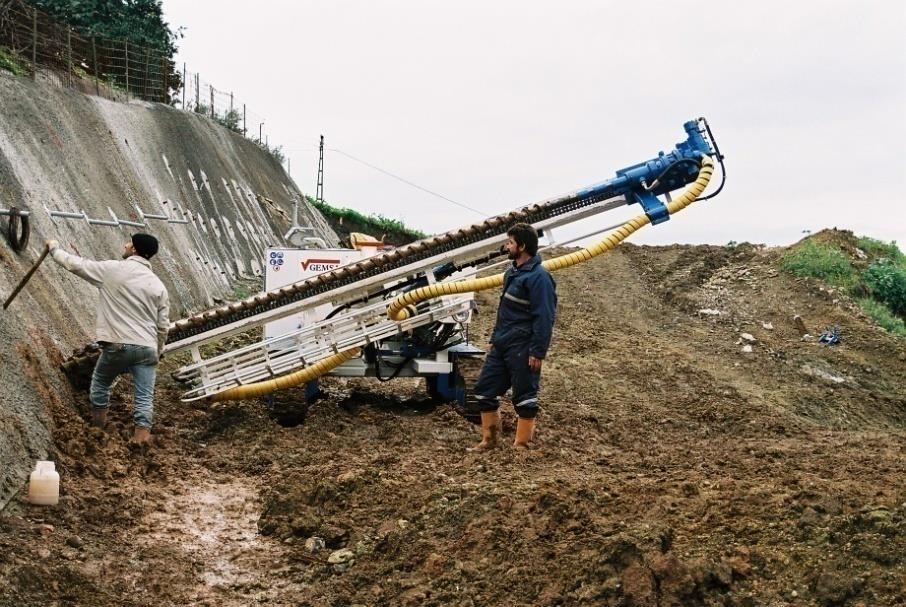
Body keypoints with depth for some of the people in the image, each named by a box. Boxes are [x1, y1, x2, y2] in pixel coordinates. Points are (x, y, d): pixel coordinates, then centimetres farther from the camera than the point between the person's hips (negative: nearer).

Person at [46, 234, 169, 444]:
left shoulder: (113, 270, -3)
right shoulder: (158, 285, 8)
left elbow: (75, 264, 5)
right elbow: (163, 325, 8)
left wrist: (55, 248, 22)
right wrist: (157, 352, 20)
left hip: (118, 345, -2)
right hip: (147, 348, 2)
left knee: (100, 383, 23)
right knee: (144, 395, 1)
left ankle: (98, 423, 36)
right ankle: (142, 434, -8)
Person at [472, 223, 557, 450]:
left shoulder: (538, 277, -15)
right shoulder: (512, 273, 15)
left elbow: (544, 318, -19)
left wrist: (538, 352, -21)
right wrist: (494, 339, 21)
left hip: (522, 350, -10)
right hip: (501, 346, 10)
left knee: (524, 396, 1)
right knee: (484, 389, 11)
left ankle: (522, 444, 10)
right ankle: (490, 438, 22)